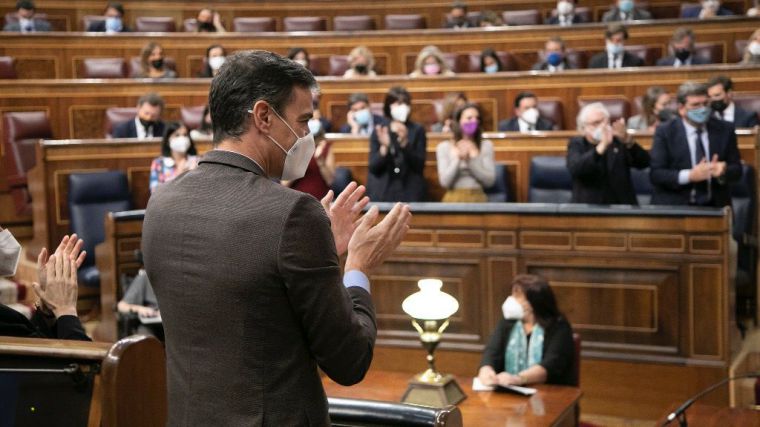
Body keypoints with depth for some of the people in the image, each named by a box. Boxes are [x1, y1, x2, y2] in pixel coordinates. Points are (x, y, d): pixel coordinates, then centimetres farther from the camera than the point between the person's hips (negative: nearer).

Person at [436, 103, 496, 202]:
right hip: (454, 199, -1)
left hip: (478, 198, 1)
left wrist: (472, 159, -8)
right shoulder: (444, 147, 4)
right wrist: (458, 158, -13)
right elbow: (445, 182, -4)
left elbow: (490, 180, -1)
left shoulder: (486, 145, 8)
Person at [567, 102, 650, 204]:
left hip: (621, 206, 2)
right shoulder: (576, 144, 4)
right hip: (588, 208, -2)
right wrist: (602, 145, -28)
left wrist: (627, 140, -21)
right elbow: (575, 169, -17)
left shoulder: (618, 140, 9)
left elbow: (644, 163, -4)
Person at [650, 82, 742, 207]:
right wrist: (690, 176, -19)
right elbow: (655, 174, -6)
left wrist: (723, 171, -12)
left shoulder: (725, 129, 8)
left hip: (714, 206, 3)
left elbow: (737, 170, 10)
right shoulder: (665, 132, 1)